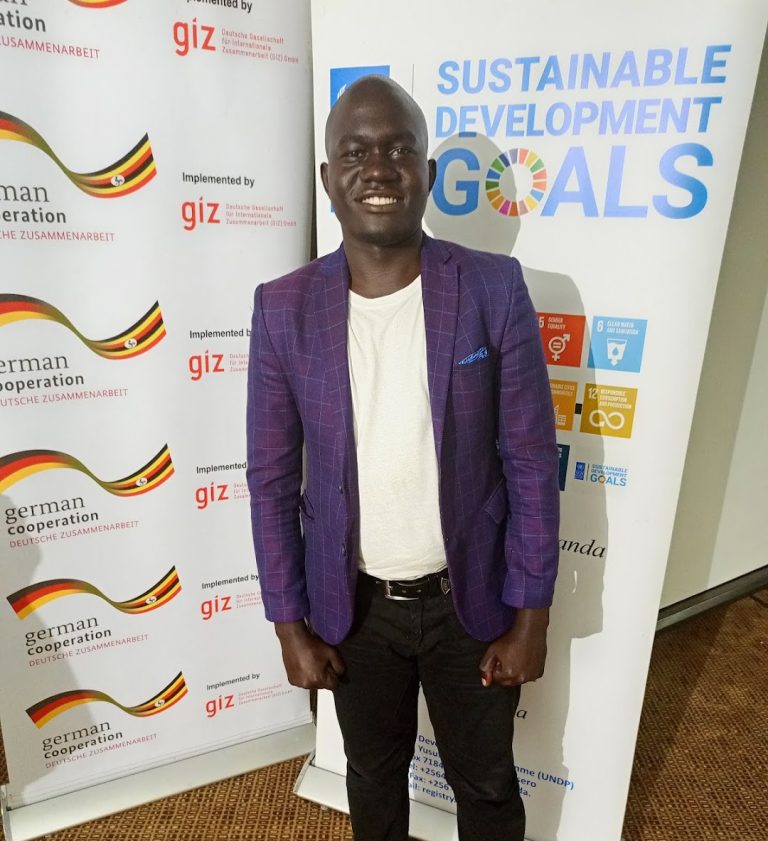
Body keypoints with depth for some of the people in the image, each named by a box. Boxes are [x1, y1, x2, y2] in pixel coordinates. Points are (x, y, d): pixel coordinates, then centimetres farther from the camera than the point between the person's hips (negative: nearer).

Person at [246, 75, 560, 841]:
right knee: (373, 772, 27)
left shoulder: (494, 290, -13)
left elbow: (531, 464, -8)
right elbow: (272, 479, -4)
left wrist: (531, 616, -6)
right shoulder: (284, 309, -10)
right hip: (352, 603, 1)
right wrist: (289, 623, -2)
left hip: (470, 597, 0)